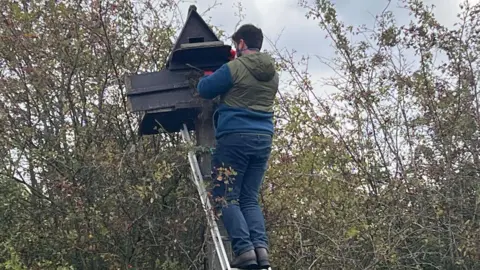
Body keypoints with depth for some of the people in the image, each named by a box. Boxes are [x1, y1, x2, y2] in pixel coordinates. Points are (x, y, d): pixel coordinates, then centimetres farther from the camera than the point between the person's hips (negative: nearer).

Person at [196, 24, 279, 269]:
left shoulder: (234, 68, -7)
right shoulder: (273, 74, 13)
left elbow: (204, 89, 1)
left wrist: (208, 77, 25)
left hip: (235, 137, -6)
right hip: (263, 138, 6)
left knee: (225, 198, -2)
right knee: (250, 198, 10)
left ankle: (244, 250, -16)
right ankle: (261, 247, -10)